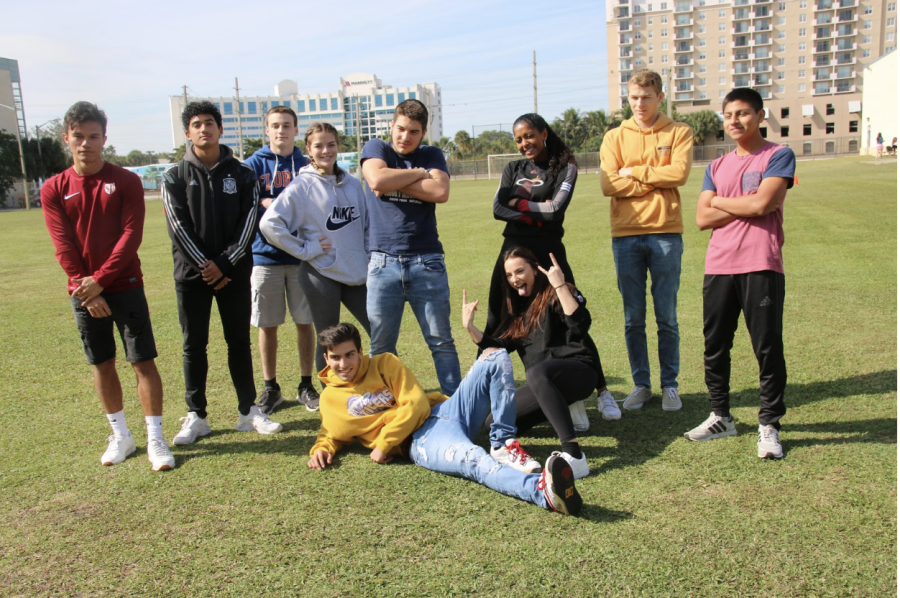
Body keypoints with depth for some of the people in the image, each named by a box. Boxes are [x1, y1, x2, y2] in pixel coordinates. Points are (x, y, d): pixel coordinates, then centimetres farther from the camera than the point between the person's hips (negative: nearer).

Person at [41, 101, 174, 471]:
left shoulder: (126, 181, -1)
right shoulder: (54, 190, 3)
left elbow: (131, 235, -9)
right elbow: (64, 247, -2)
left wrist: (100, 279, -15)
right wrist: (87, 292, -10)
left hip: (126, 287, -2)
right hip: (84, 293, 2)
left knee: (143, 361, -3)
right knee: (102, 364, 10)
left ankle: (155, 439, 4)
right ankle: (120, 436, 25)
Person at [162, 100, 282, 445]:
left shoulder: (241, 174, 6)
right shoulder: (175, 177, 5)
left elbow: (248, 222, -2)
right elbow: (179, 227, -4)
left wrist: (224, 263, -12)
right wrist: (206, 267, -13)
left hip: (234, 272, 0)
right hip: (192, 273, 0)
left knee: (239, 342, 6)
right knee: (194, 346, 5)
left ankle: (249, 412, 16)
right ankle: (196, 416, 14)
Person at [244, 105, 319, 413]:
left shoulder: (307, 165, 7)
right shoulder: (254, 164, 4)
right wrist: (265, 204, -16)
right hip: (265, 256, -1)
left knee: (305, 323, 5)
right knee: (267, 326, 6)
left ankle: (306, 386, 18)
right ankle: (271, 388, 20)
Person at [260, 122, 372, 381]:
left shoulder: (353, 184, 8)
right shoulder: (303, 186, -8)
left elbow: (367, 225, 19)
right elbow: (269, 223, -15)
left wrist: (369, 258, 9)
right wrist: (304, 250, -13)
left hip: (356, 273, 5)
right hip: (322, 274, -5)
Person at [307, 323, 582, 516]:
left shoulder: (384, 363, 12)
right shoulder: (330, 399, 14)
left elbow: (415, 405, 4)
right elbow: (332, 433, 25)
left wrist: (383, 444, -4)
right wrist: (322, 449, 1)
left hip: (445, 410, 4)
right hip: (420, 439, -4)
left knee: (495, 358, -13)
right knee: (473, 459, -39)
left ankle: (505, 445, -17)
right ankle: (542, 490, -66)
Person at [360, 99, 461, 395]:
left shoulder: (432, 155, 12)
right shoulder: (376, 148, 10)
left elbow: (441, 192, -8)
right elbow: (378, 180, -13)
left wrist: (394, 182, -8)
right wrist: (421, 173, -2)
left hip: (427, 261, 1)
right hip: (384, 262, 0)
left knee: (442, 341, 4)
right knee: (381, 346, 3)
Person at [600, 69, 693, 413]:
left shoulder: (678, 133, 8)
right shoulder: (615, 137, 10)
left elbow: (679, 173, -10)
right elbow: (609, 185, -5)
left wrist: (634, 172, -4)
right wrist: (657, 180, -6)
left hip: (666, 233, -1)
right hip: (625, 235, 2)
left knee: (667, 317, 3)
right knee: (633, 319, 6)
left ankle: (670, 385, 16)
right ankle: (641, 385, 18)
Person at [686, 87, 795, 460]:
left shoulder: (778, 156, 1)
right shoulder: (717, 167, 15)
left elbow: (762, 204, -15)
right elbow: (702, 218, 4)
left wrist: (720, 202, 0)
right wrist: (746, 207, -7)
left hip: (761, 267, -5)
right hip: (718, 268, 5)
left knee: (768, 348, -1)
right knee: (714, 346, 10)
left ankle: (769, 425, 11)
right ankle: (720, 417, 24)